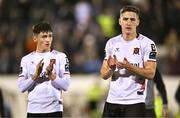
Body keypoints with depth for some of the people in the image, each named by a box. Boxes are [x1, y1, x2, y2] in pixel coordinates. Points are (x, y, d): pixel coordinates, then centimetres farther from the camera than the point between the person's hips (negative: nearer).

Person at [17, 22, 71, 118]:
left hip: (54, 109, -1)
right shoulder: (27, 59, 7)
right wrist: (35, 75, -14)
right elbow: (21, 87, -1)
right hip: (33, 110, 1)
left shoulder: (60, 57, 3)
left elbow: (65, 85, -3)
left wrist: (51, 75, -18)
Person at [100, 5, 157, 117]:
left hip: (135, 102, -4)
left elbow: (150, 73, -11)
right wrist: (111, 68, -13)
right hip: (113, 100, 4)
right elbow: (104, 74, 10)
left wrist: (129, 66, -24)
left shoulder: (147, 44, -5)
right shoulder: (112, 43, 9)